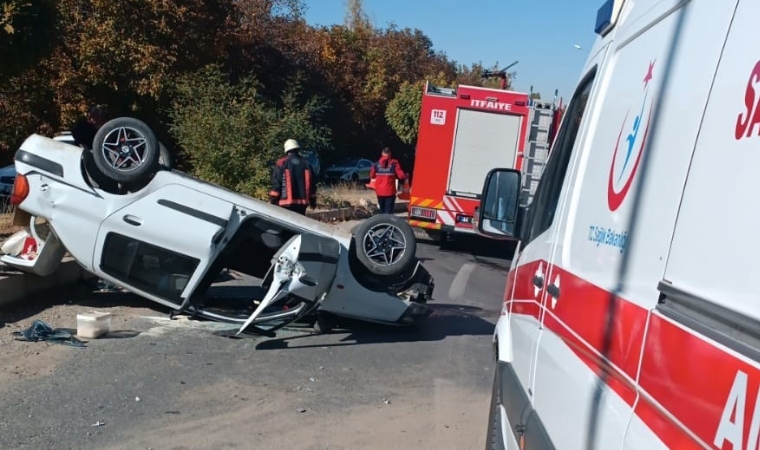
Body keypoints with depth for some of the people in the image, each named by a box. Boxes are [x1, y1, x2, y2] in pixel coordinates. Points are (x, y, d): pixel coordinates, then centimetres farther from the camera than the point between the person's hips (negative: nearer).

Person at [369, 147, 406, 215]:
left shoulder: (376, 164, 1)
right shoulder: (394, 163, -8)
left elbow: (372, 176, 11)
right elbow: (401, 175, -11)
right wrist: (405, 176, 12)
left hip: (379, 191, 3)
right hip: (390, 191, -3)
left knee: (382, 210, 18)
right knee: (389, 211, -3)